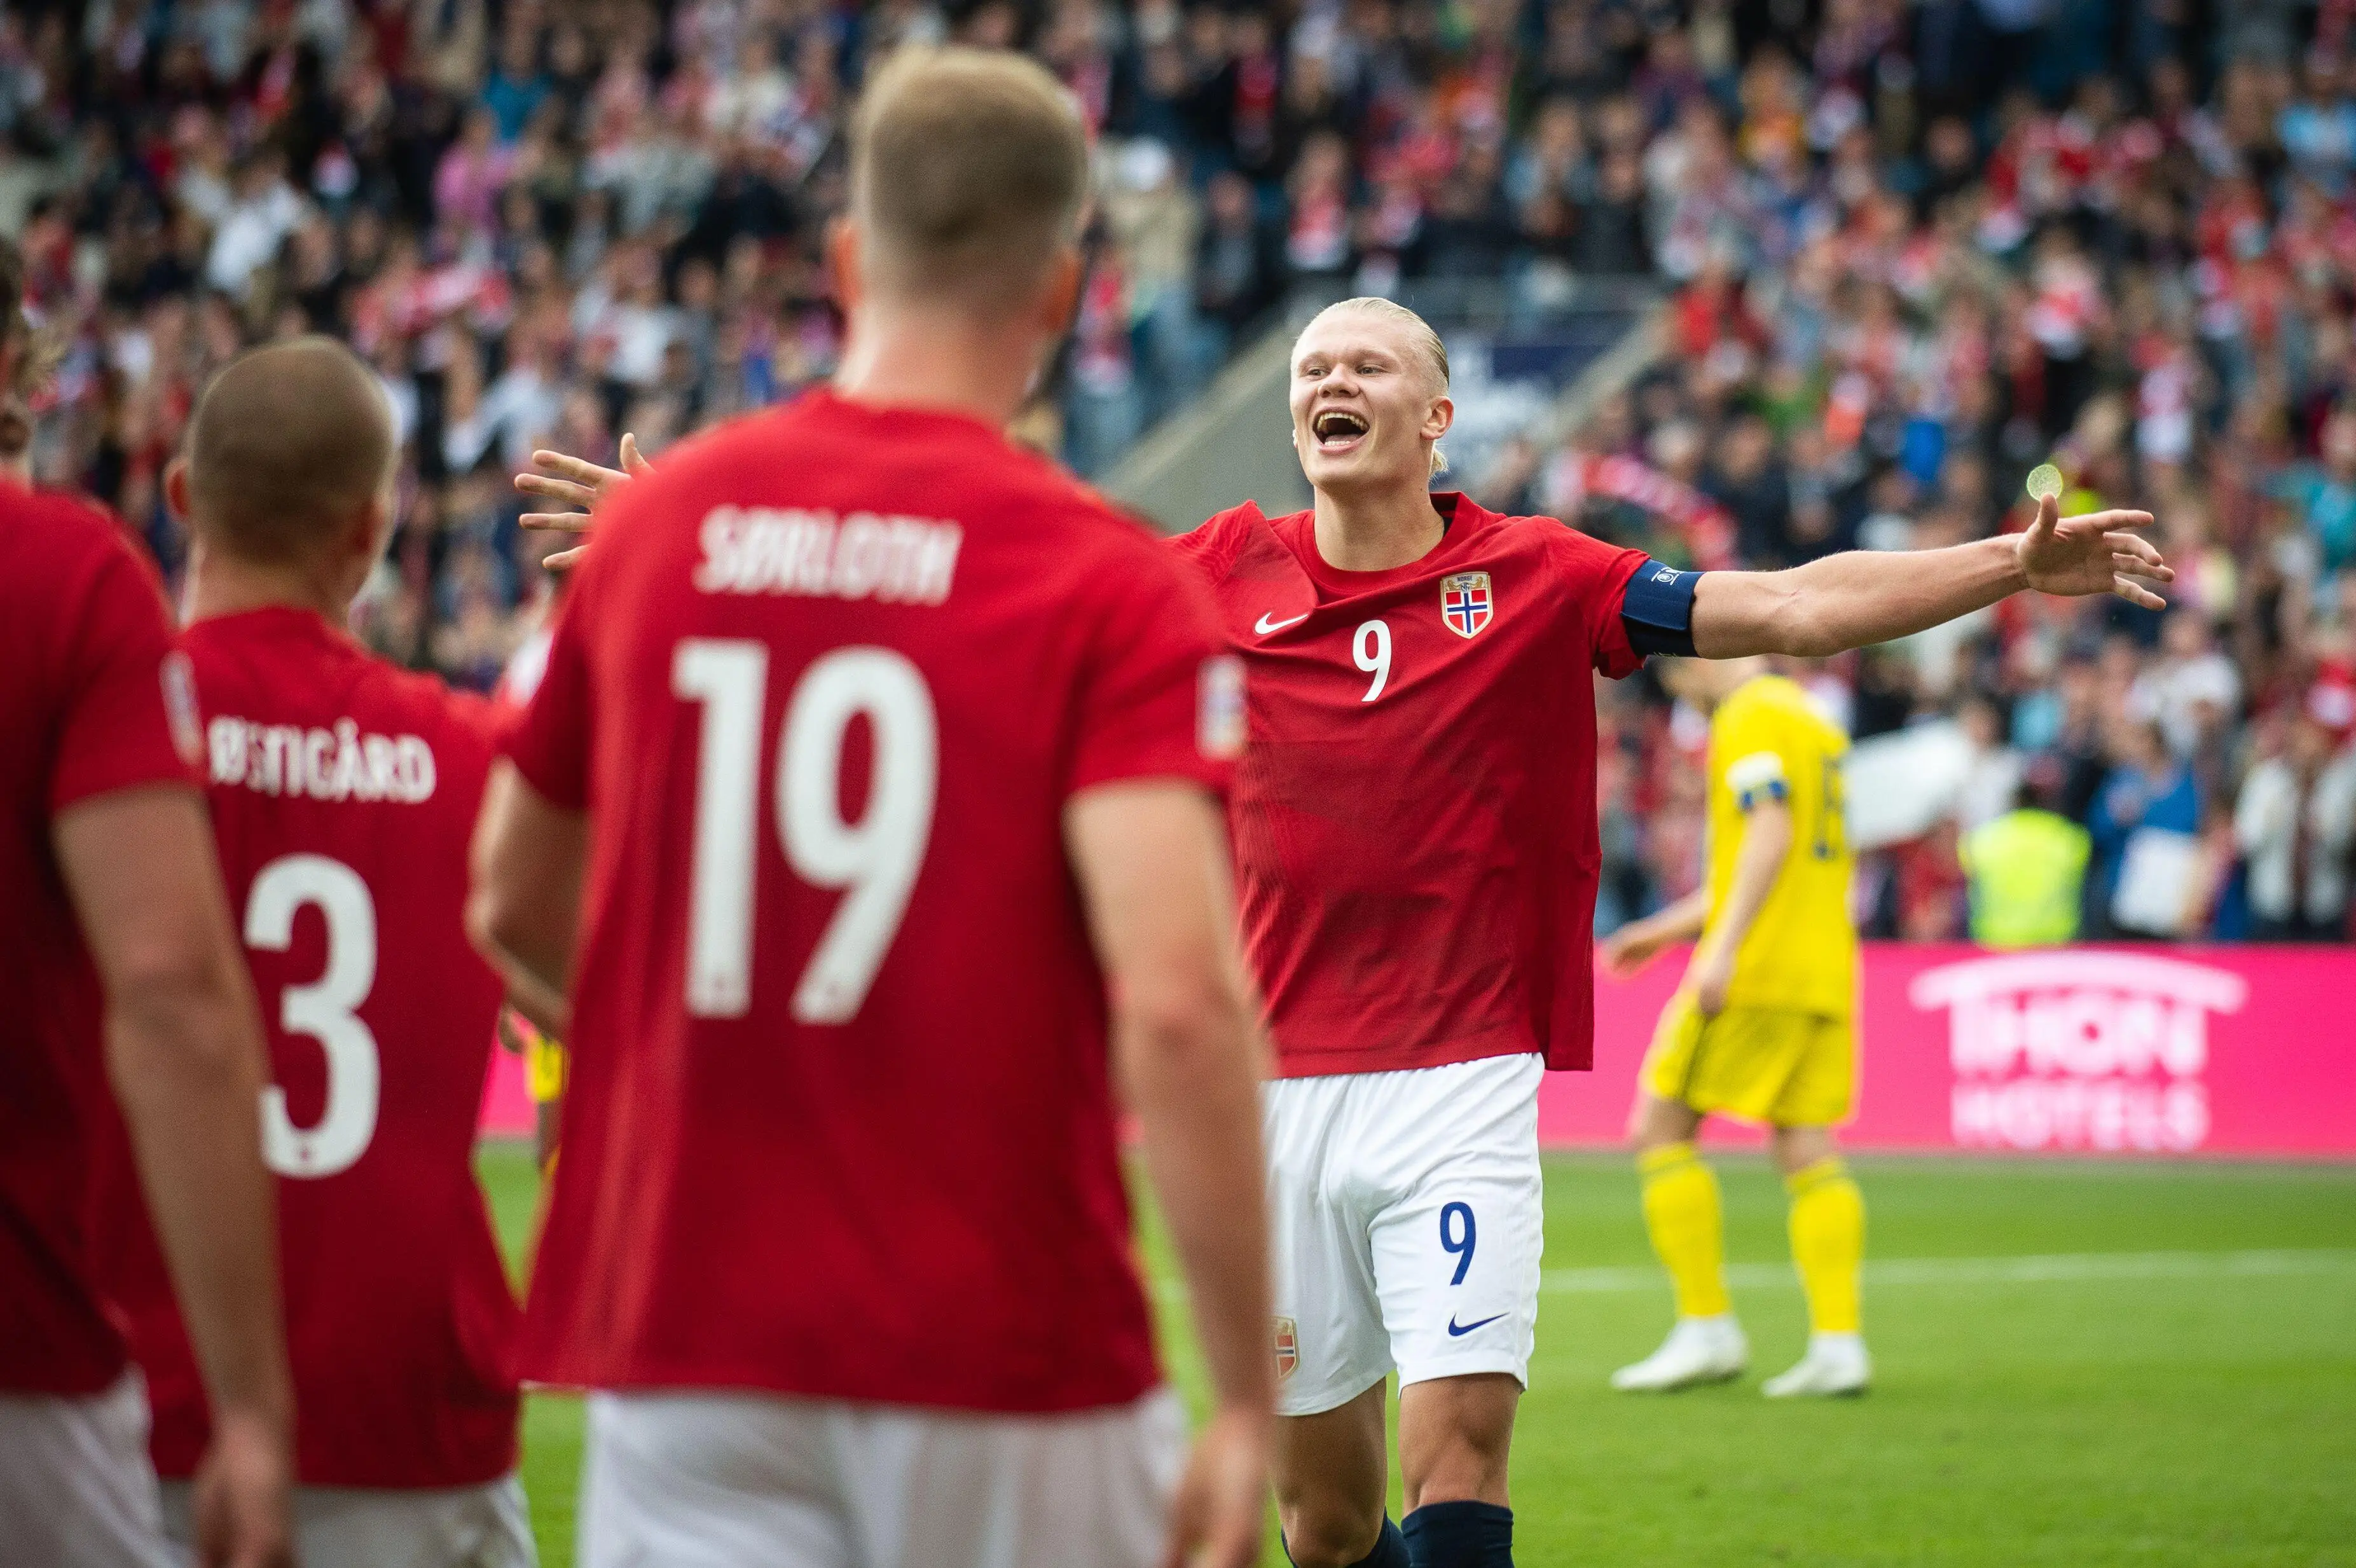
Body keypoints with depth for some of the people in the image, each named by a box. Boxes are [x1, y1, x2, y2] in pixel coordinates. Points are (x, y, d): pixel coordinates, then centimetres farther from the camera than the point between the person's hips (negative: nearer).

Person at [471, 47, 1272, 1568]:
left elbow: (513, 910, 19)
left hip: (679, 1342, 3)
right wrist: (1246, 1400, -14)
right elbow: (1178, 999, -19)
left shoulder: (654, 522, 6)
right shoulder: (1109, 585, -8)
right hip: (1004, 1355, -3)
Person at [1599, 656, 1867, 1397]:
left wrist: (1723, 949, -25)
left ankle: (1707, 1328, 0)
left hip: (1756, 973, -8)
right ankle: (1837, 1342, -5)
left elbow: (1771, 836, -20)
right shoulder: (1810, 718, 21)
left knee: (1660, 1128, 1)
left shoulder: (1750, 718, -8)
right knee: (1807, 1149, 4)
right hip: (1824, 974, 8)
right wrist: (1664, 930, 31)